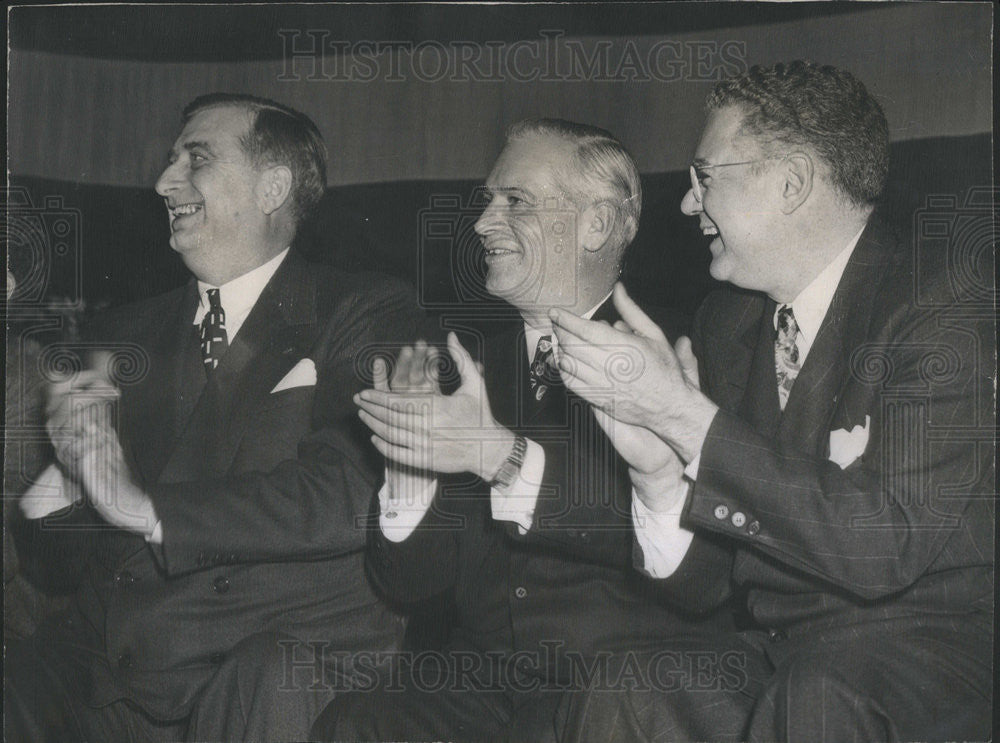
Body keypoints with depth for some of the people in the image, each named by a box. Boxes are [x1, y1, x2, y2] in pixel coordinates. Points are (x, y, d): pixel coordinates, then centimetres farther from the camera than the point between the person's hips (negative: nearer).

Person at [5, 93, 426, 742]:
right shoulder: (129, 335, 17)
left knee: (270, 691, -33)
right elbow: (52, 551, 18)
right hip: (107, 672, 4)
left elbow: (352, 494, -15)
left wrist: (146, 506, -13)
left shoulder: (367, 313, 2)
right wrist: (63, 472, -4)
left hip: (285, 669, -4)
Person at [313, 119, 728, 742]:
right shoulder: (475, 367, 12)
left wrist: (502, 455, -19)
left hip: (632, 680, -4)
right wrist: (408, 459, -8)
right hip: (485, 680, 4)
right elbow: (410, 584, 10)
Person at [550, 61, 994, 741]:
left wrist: (682, 412, -23)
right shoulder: (727, 322, 7)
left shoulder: (941, 319, -9)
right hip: (770, 647, 4)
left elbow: (889, 546, -23)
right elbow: (704, 584, 6)